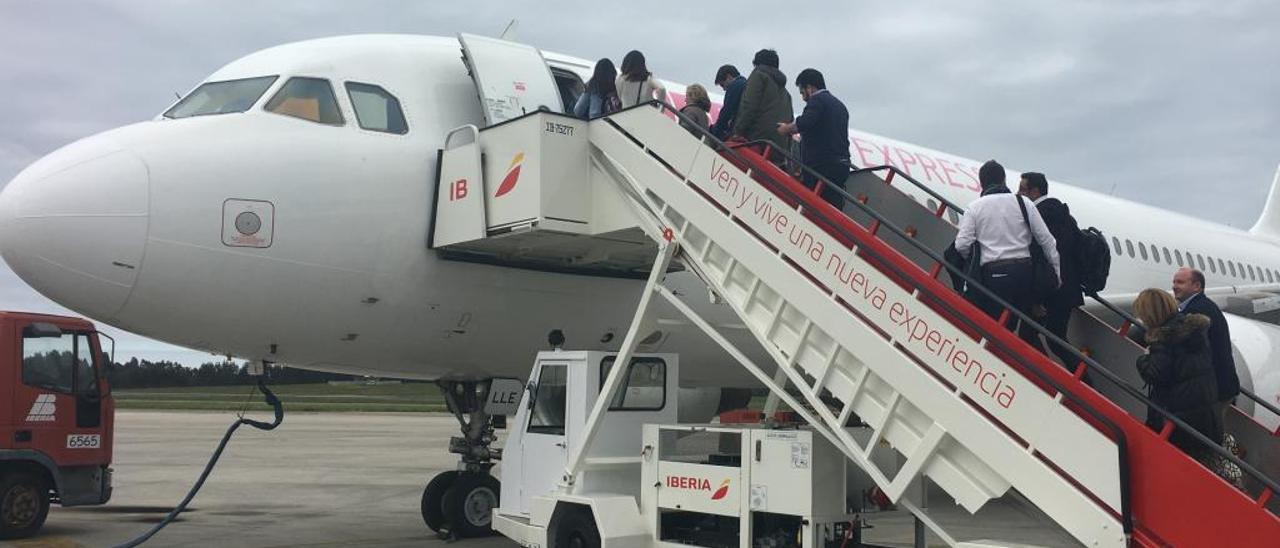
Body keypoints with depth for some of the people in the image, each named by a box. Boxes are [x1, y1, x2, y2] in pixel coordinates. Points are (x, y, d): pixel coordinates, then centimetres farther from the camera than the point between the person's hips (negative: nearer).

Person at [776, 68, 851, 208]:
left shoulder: (817, 100, -4)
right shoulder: (840, 105, 24)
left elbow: (804, 123, -21)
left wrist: (787, 128, -4)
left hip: (821, 167, -9)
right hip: (841, 165, 9)